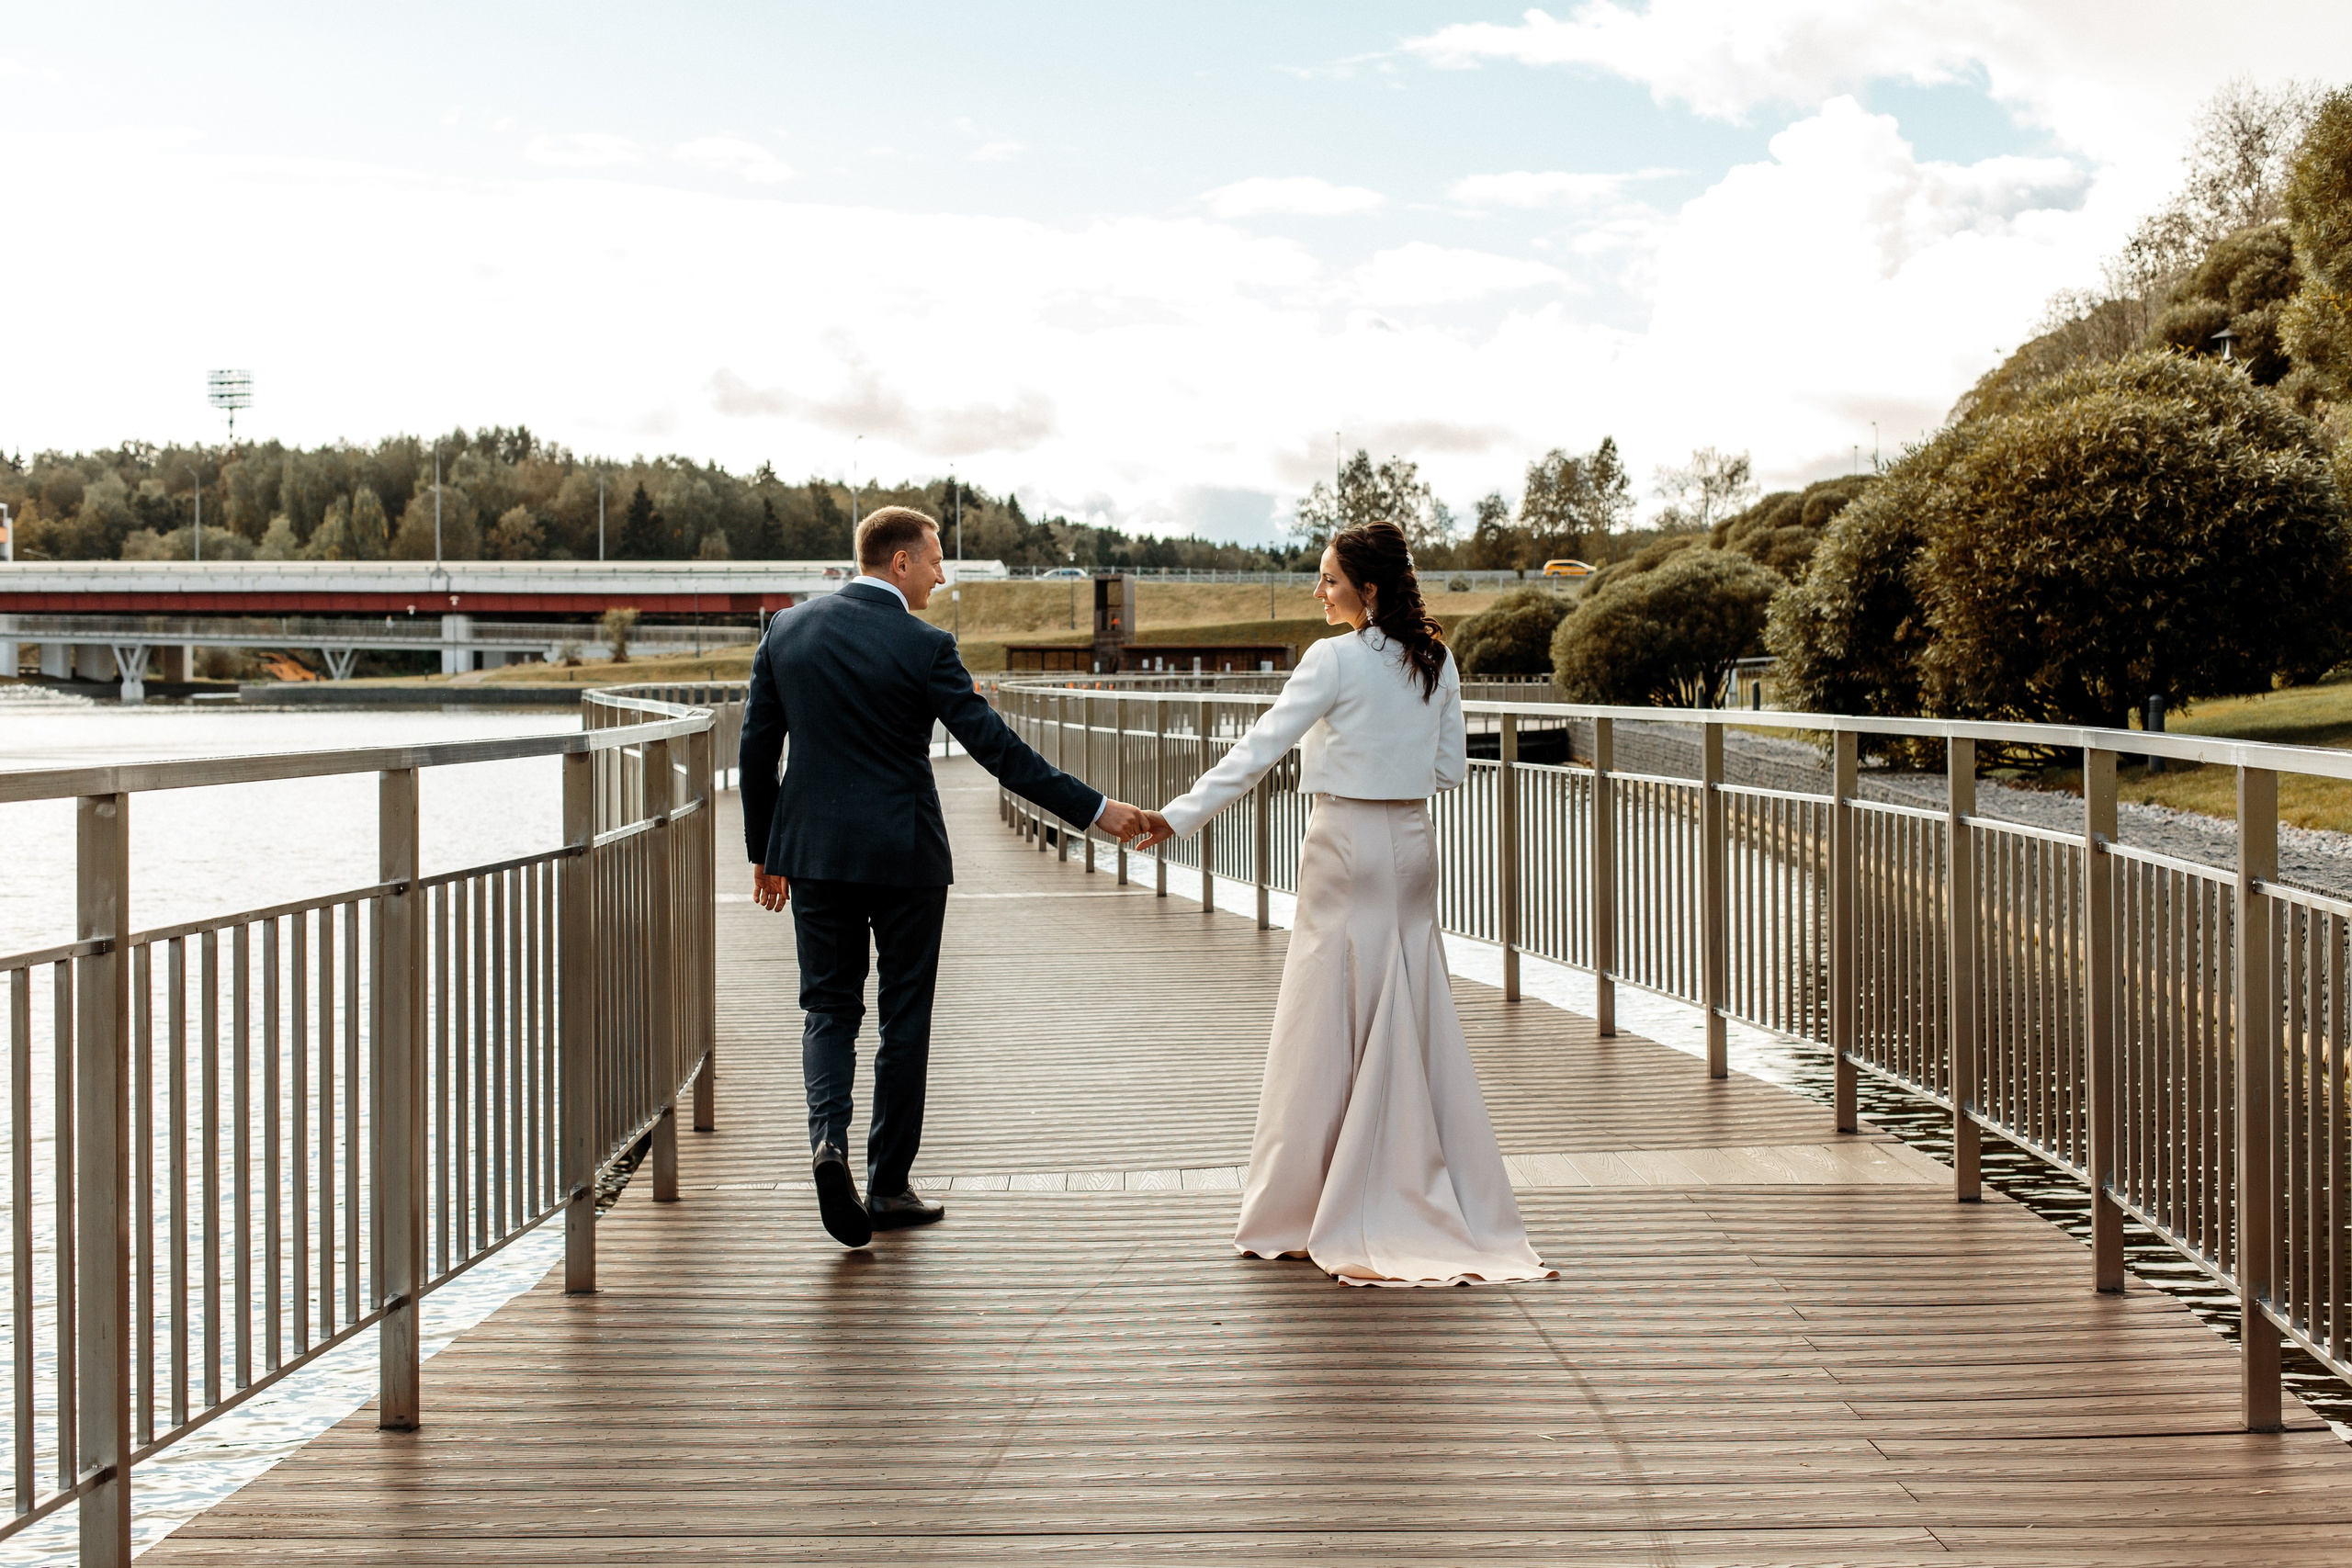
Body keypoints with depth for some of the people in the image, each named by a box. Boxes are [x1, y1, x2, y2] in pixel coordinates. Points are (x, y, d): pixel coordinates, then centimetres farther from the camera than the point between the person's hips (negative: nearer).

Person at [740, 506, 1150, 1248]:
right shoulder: (922, 646, -11)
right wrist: (1095, 809, -9)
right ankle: (889, 1184, 14)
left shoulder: (788, 628, 2)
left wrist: (764, 852, 15)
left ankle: (829, 1138, -14)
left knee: (829, 1008, 11)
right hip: (904, 854, -3)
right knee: (904, 1018, 8)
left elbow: (756, 747, 5)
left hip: (814, 852, 3)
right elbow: (996, 747, -13)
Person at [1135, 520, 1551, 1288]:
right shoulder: (1436, 660, 6)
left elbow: (1258, 749, -16)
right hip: (1412, 848, 6)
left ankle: (1299, 1216, 8)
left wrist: (1178, 815, -16)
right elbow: (1449, 770, 10)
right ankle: (1430, 1203, 17)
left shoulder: (1336, 659, -13)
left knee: (1328, 1033, 0)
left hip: (1347, 848, -6)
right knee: (1413, 1027, 12)